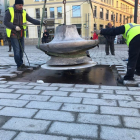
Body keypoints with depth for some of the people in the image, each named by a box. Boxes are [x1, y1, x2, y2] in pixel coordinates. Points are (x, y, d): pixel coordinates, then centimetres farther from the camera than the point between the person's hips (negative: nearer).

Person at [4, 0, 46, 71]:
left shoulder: (23, 13, 7)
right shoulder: (9, 11, -5)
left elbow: (31, 20, 1)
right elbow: (6, 22, -8)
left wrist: (40, 22, -13)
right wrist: (15, 27, -22)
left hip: (21, 34, 5)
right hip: (13, 34, -5)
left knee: (21, 50, 9)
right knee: (17, 50, -10)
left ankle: (20, 64, 23)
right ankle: (19, 66, -4)